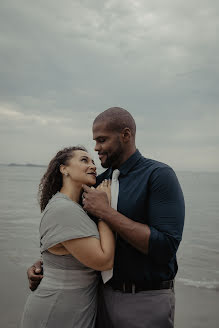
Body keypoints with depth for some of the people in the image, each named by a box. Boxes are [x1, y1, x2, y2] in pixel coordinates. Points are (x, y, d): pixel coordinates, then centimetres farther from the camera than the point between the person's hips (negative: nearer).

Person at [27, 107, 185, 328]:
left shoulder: (159, 175, -15)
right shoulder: (100, 180, 4)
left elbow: (165, 247, -25)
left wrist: (105, 211, -24)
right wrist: (44, 262, 0)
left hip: (146, 302, -5)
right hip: (105, 295, 6)